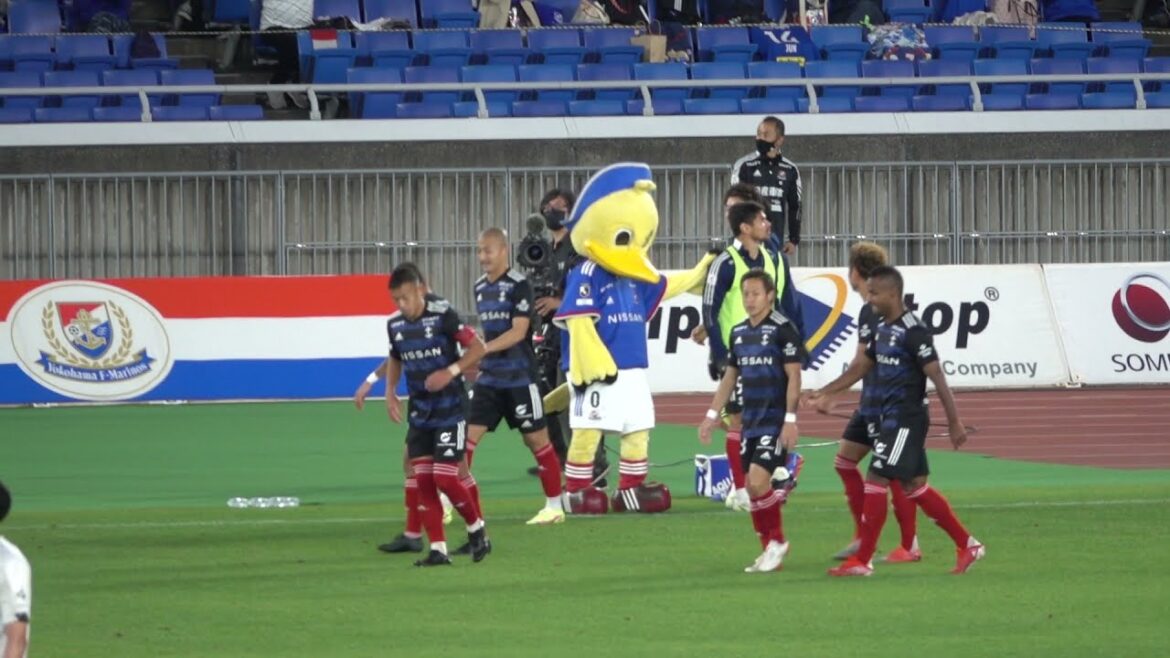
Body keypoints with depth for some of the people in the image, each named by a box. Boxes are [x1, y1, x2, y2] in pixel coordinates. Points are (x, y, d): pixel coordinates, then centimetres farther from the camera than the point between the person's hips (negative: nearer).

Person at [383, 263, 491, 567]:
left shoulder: (442, 315, -16)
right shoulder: (395, 324, 1)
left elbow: (478, 347, -12)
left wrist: (451, 372, -24)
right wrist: (390, 390, 5)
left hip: (450, 408, -6)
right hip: (419, 413, 6)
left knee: (445, 477, -11)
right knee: (423, 479, 0)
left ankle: (476, 528, 14)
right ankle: (438, 549, 6)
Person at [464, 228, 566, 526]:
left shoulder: (518, 285, -12)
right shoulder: (480, 287, 10)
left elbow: (518, 331, -19)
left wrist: (484, 348, -28)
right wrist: (475, 359, 15)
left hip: (519, 377, -6)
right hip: (489, 377, 6)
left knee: (536, 438, 4)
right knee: (465, 435, -3)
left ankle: (554, 506, 14)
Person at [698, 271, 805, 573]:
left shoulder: (783, 329, -10)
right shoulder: (739, 332, 11)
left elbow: (793, 377, -12)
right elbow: (730, 377, 19)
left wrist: (790, 420, -17)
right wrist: (712, 415, 16)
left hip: (776, 421, -7)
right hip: (751, 421, 7)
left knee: (758, 480, -17)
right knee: (752, 488, 6)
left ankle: (777, 542, 0)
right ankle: (769, 551, 17)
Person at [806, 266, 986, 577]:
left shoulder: (913, 331, -16)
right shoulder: (882, 329, 11)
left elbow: (936, 376, -17)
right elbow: (861, 367, 23)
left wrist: (954, 422, -19)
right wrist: (824, 393, 20)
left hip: (907, 420, -9)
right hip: (889, 419, 9)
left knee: (875, 481, -9)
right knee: (915, 486, 12)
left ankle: (862, 560, -3)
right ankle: (967, 545, 19)